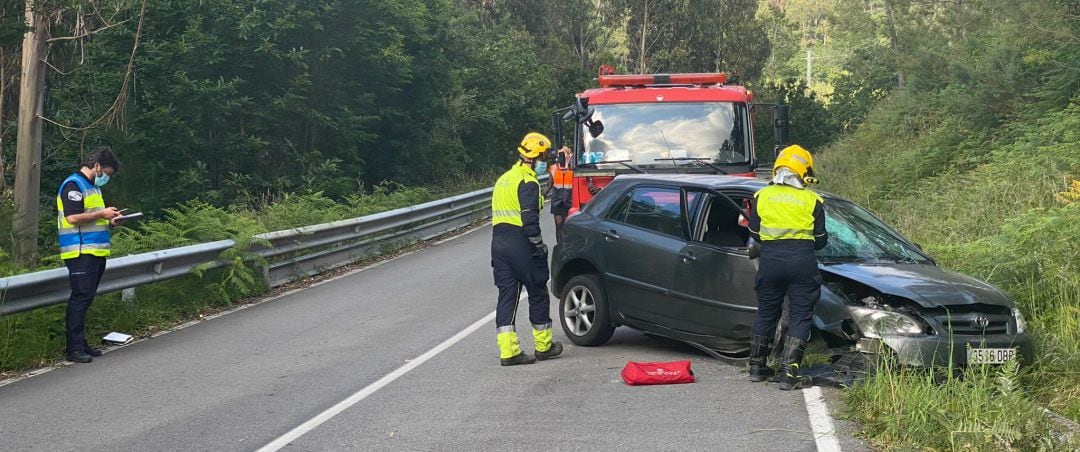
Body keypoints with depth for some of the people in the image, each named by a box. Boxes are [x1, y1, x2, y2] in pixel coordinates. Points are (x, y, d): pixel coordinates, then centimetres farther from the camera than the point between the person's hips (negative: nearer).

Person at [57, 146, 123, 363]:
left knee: (85, 298, 12)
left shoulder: (93, 186, 20)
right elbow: (73, 217, -20)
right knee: (80, 298, -11)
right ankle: (73, 348, -9)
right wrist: (102, 214, -13)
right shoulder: (74, 184, -10)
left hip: (95, 252, 10)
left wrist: (109, 221, 10)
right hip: (80, 252, -10)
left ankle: (81, 343, 17)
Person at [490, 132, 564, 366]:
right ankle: (543, 346, 16)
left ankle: (508, 350, -1)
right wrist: (539, 244, -14)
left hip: (498, 240, 8)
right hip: (520, 243, -8)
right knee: (538, 293, 6)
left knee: (506, 295, 5)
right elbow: (529, 217, -20)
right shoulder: (527, 181, -11)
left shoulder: (504, 178, 19)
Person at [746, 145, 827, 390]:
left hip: (770, 259, 3)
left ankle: (757, 367, 24)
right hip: (802, 260, -2)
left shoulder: (762, 196, 5)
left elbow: (755, 233, 8)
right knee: (799, 317, 3)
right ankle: (789, 373, -4)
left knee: (766, 314, 17)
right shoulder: (812, 200, 0)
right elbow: (820, 239, 4)